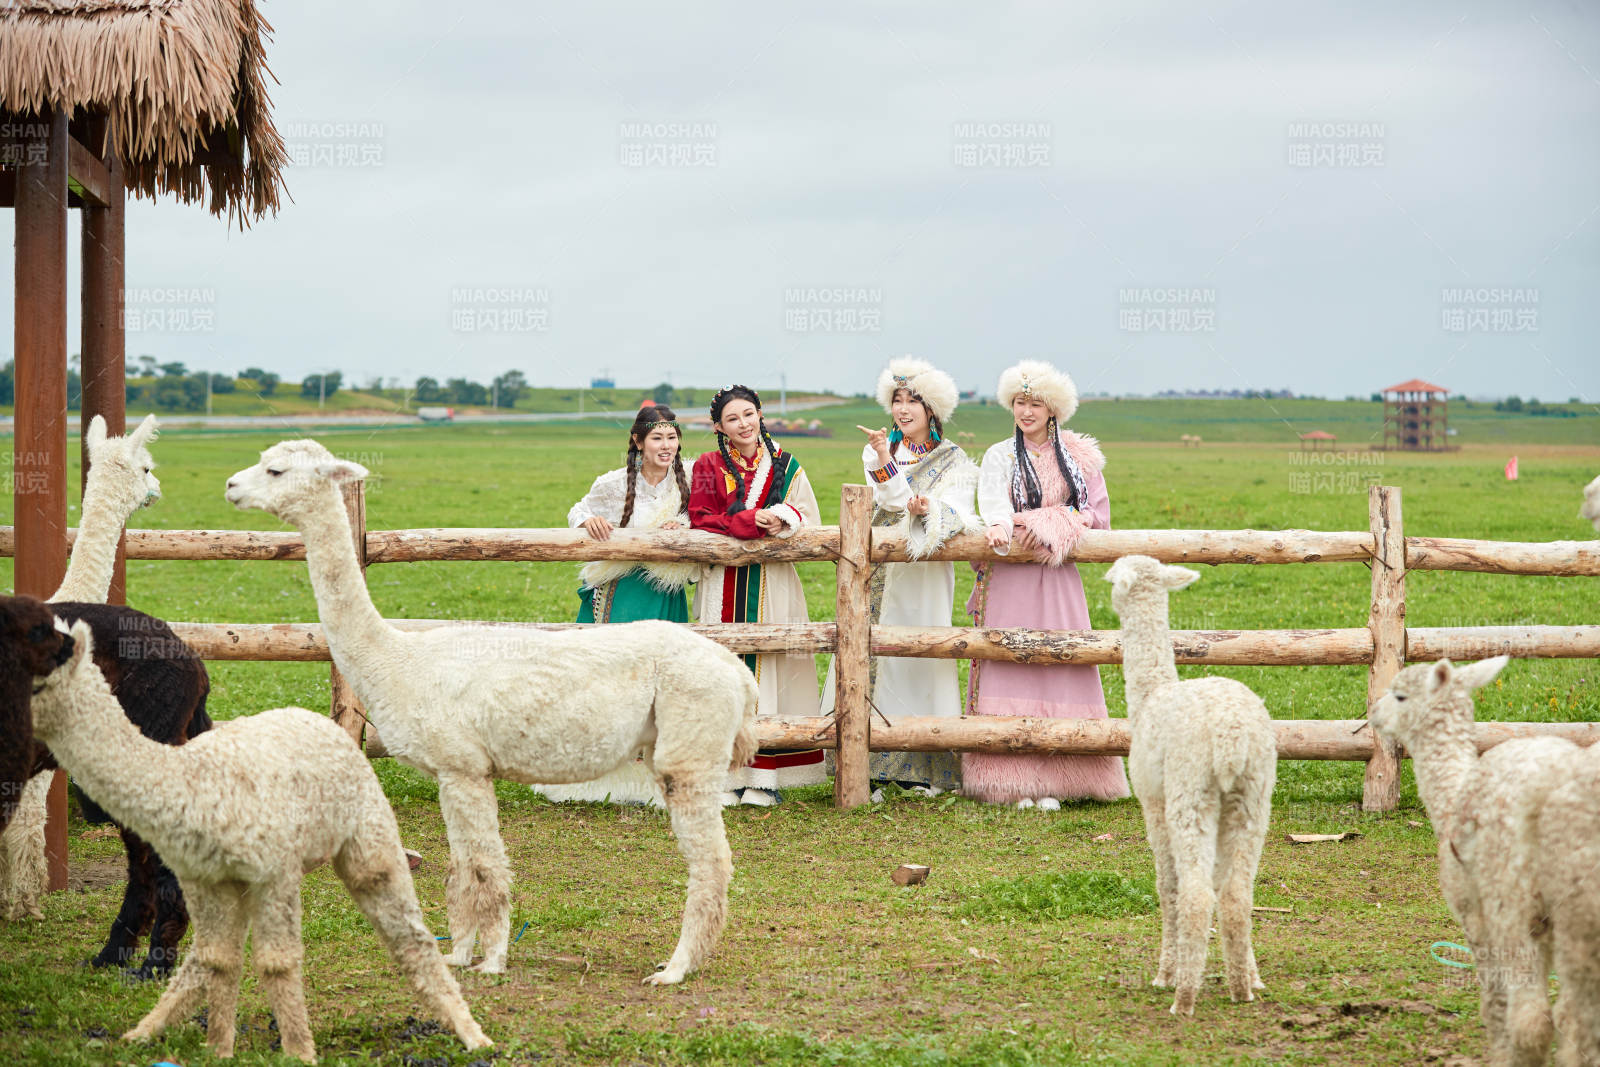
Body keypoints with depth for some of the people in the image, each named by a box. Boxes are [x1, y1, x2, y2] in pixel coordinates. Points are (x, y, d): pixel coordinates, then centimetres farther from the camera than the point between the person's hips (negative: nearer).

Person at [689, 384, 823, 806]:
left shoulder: (785, 465, 10)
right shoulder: (708, 466, 6)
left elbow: (809, 518, 6)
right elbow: (700, 519, -4)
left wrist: (783, 520, -16)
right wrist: (750, 522, -18)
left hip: (772, 582, 1)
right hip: (723, 585, -1)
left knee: (769, 672, -2)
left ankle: (764, 776, 1)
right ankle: (727, 775, -1)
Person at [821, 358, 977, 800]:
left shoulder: (952, 459, 5)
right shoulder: (878, 450, 9)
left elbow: (957, 511, -9)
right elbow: (892, 501, -7)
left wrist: (928, 508, -30)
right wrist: (883, 461, -24)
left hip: (926, 573, -1)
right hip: (881, 570, 1)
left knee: (921, 657, -4)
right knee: (876, 653, -5)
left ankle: (923, 769, 3)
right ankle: (871, 769, -4)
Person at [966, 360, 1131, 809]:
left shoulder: (1077, 457, 11)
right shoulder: (1000, 456, 7)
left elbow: (1098, 514, 5)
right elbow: (993, 501, -13)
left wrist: (1044, 524, -10)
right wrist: (998, 526, -37)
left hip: (1058, 579, 1)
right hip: (1010, 578, -1)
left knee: (1058, 668, -3)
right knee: (1008, 669, -8)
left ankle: (1051, 780, 0)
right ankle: (1013, 783, -7)